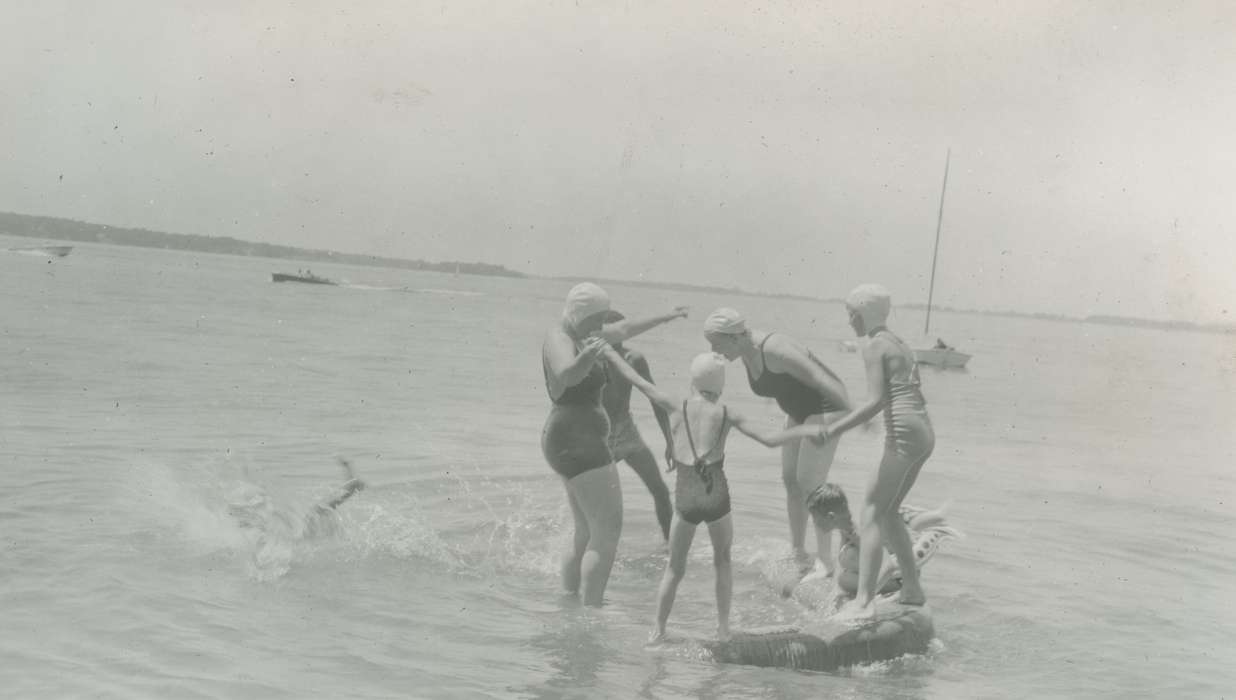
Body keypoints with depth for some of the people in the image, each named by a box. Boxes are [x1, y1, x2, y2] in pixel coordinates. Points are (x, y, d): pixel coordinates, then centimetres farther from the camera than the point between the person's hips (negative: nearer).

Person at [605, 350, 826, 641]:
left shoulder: (676, 408, -2)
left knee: (674, 569, 16)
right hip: (717, 497, 0)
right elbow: (770, 439, -8)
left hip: (685, 500, 0)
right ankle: (723, 628, 21)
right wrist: (806, 430, 4)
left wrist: (608, 353, 16)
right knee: (722, 561, 22)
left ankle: (658, 631, 14)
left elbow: (637, 380, 5)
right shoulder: (727, 414, -3)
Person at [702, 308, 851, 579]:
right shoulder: (747, 354, 0)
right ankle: (799, 554, 18)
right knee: (790, 480, 8)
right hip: (801, 411, 10)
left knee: (810, 484, -11)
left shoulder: (773, 350, -30)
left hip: (826, 407, -10)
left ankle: (824, 560, -2)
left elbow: (821, 379, -31)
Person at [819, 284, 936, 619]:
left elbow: (876, 401, -18)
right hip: (924, 433, 9)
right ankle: (912, 588, 24)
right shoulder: (901, 344, 20)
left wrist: (833, 429, -20)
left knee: (871, 512, -10)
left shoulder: (874, 348, -7)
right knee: (887, 511, 20)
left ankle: (863, 601, -18)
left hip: (904, 435, -9)